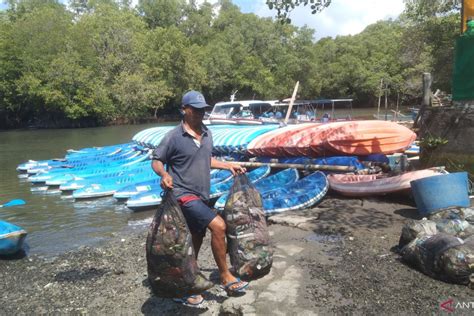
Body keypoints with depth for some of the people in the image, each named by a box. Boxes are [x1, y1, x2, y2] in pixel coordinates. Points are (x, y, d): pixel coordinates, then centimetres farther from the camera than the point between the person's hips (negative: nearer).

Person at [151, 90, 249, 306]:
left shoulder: (207, 134, 8)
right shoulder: (173, 137, -12)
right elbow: (156, 161, -8)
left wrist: (228, 165, 15)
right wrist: (164, 174, -27)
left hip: (201, 196, 8)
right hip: (185, 196, -8)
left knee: (196, 241, 15)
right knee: (218, 225, -19)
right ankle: (225, 277, 0)